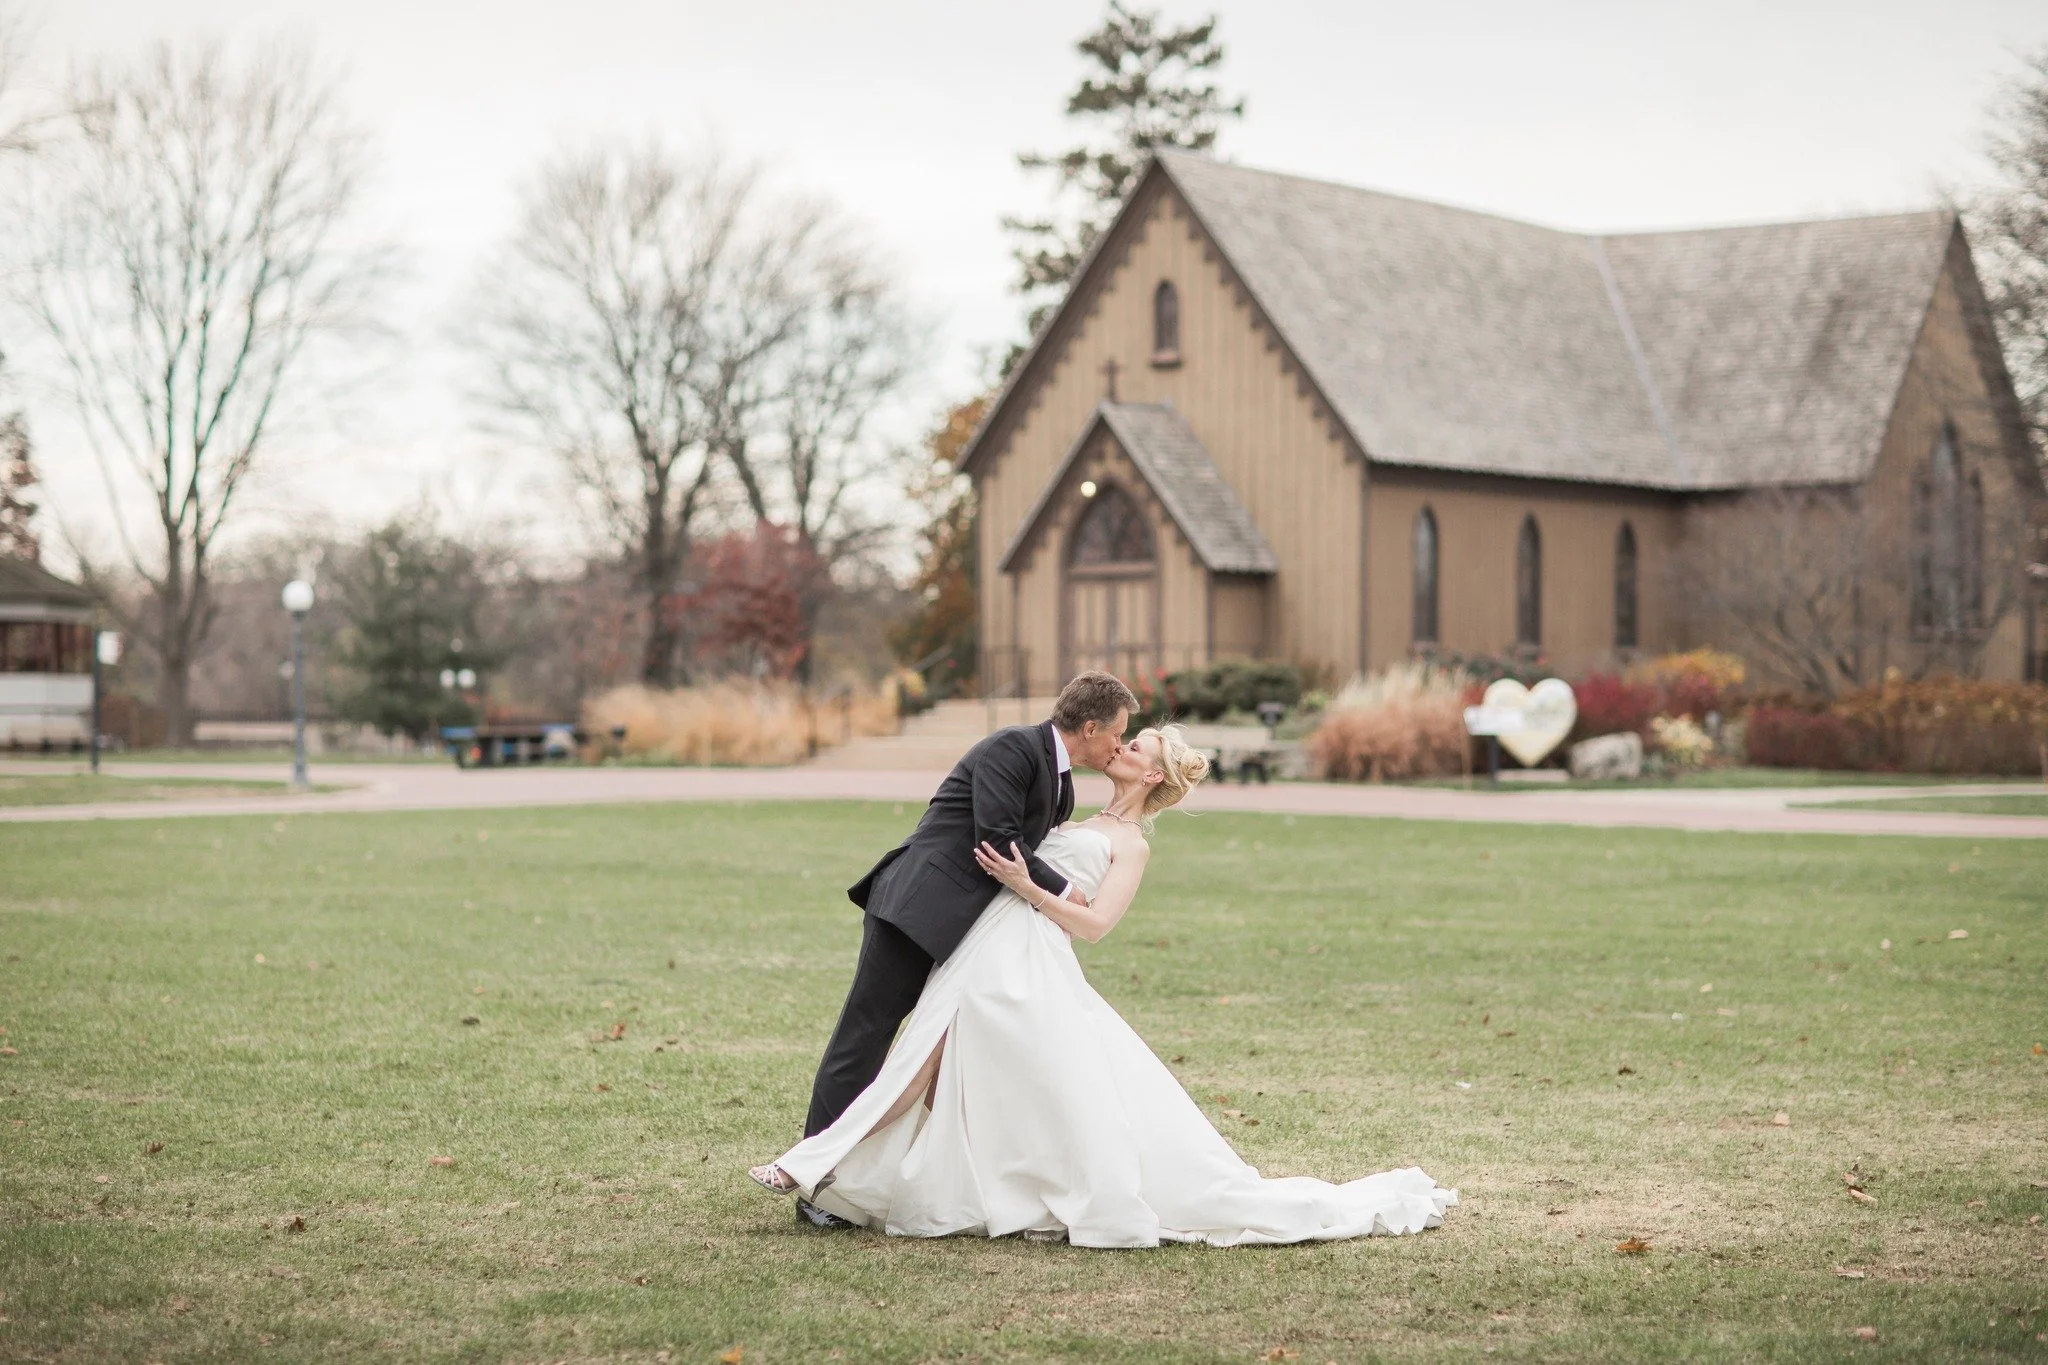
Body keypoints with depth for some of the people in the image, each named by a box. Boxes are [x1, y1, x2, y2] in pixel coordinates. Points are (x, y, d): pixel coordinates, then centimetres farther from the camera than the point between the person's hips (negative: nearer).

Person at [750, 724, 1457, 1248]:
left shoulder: (1132, 846, 5)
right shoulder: (1080, 825, 29)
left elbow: (1094, 922, -9)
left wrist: (1025, 886, -17)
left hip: (1030, 967, -7)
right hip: (983, 958, 7)